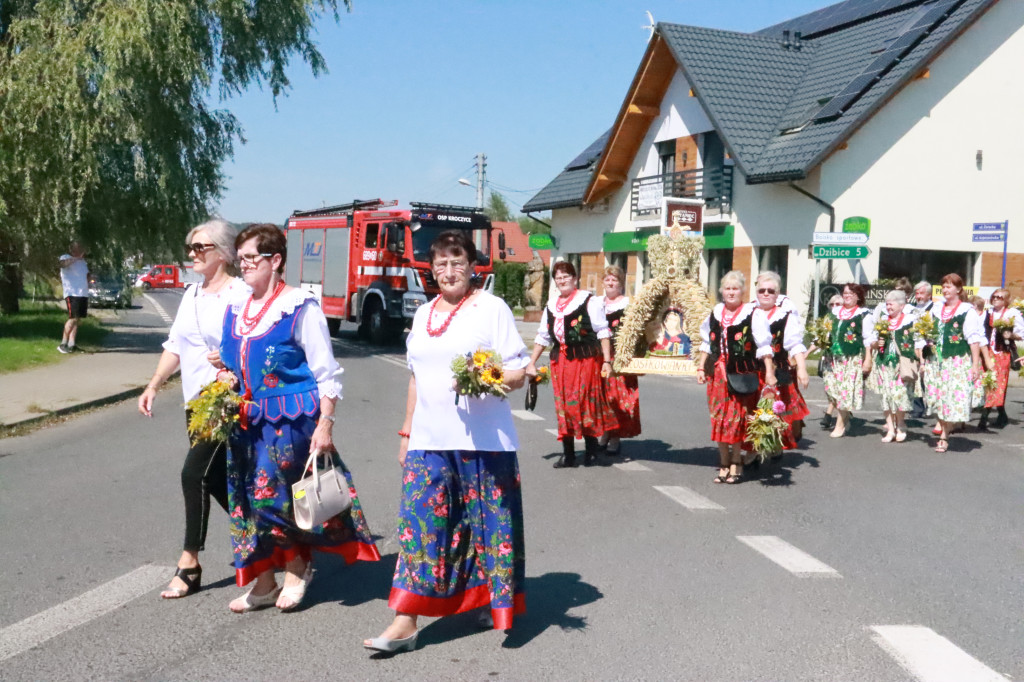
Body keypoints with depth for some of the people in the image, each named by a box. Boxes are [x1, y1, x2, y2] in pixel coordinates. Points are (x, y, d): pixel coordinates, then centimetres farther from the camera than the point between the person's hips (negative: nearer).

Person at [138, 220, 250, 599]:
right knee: (216, 477, 12)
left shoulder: (241, 295, -12)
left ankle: (189, 564, 0)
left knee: (195, 473, -10)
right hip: (196, 401, 8)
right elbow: (175, 346, 17)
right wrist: (154, 386, 11)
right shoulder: (192, 295, 13)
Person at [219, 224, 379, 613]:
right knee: (247, 497, 7)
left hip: (291, 418, -7)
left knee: (274, 494, -5)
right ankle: (263, 582, 20)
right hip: (248, 418, 7)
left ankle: (298, 564, 21)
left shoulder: (300, 307, -9)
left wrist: (325, 424, -14)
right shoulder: (236, 310, 12)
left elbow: (327, 373, -10)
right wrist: (227, 378, 3)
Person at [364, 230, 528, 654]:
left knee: (489, 522, 5)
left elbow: (519, 371, -5)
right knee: (420, 522, -3)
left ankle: (496, 601, 27)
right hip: (429, 441, 4)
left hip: (483, 441, -4)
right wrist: (406, 432, 20)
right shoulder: (423, 315, 16)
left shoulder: (491, 308, -1)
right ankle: (405, 622, -1)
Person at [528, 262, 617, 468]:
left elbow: (602, 332, -5)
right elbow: (543, 336, 21)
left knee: (585, 403, -5)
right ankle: (568, 454, 10)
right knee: (562, 405, 3)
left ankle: (591, 450, 11)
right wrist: (531, 362, 18)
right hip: (560, 359, 6)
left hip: (585, 359, -5)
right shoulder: (551, 306, 15)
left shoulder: (589, 301, -3)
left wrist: (607, 360, -11)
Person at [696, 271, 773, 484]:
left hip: (741, 375, -5)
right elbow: (707, 343, 21)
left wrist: (769, 372, -11)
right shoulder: (715, 313, 13)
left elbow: (763, 346, -6)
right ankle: (724, 463, 16)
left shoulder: (752, 314, -4)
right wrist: (701, 367, 16)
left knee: (737, 418, -2)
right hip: (717, 373, 5)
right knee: (718, 418, 5)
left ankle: (736, 462, 13)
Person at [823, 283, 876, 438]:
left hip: (854, 357, -5)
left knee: (846, 390, -5)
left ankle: (840, 425, 3)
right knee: (831, 387, 1)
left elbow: (868, 340, -4)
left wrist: (868, 360, -8)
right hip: (836, 357, 5)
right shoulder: (835, 312, 15)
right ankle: (846, 417, 22)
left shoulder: (863, 315, -1)